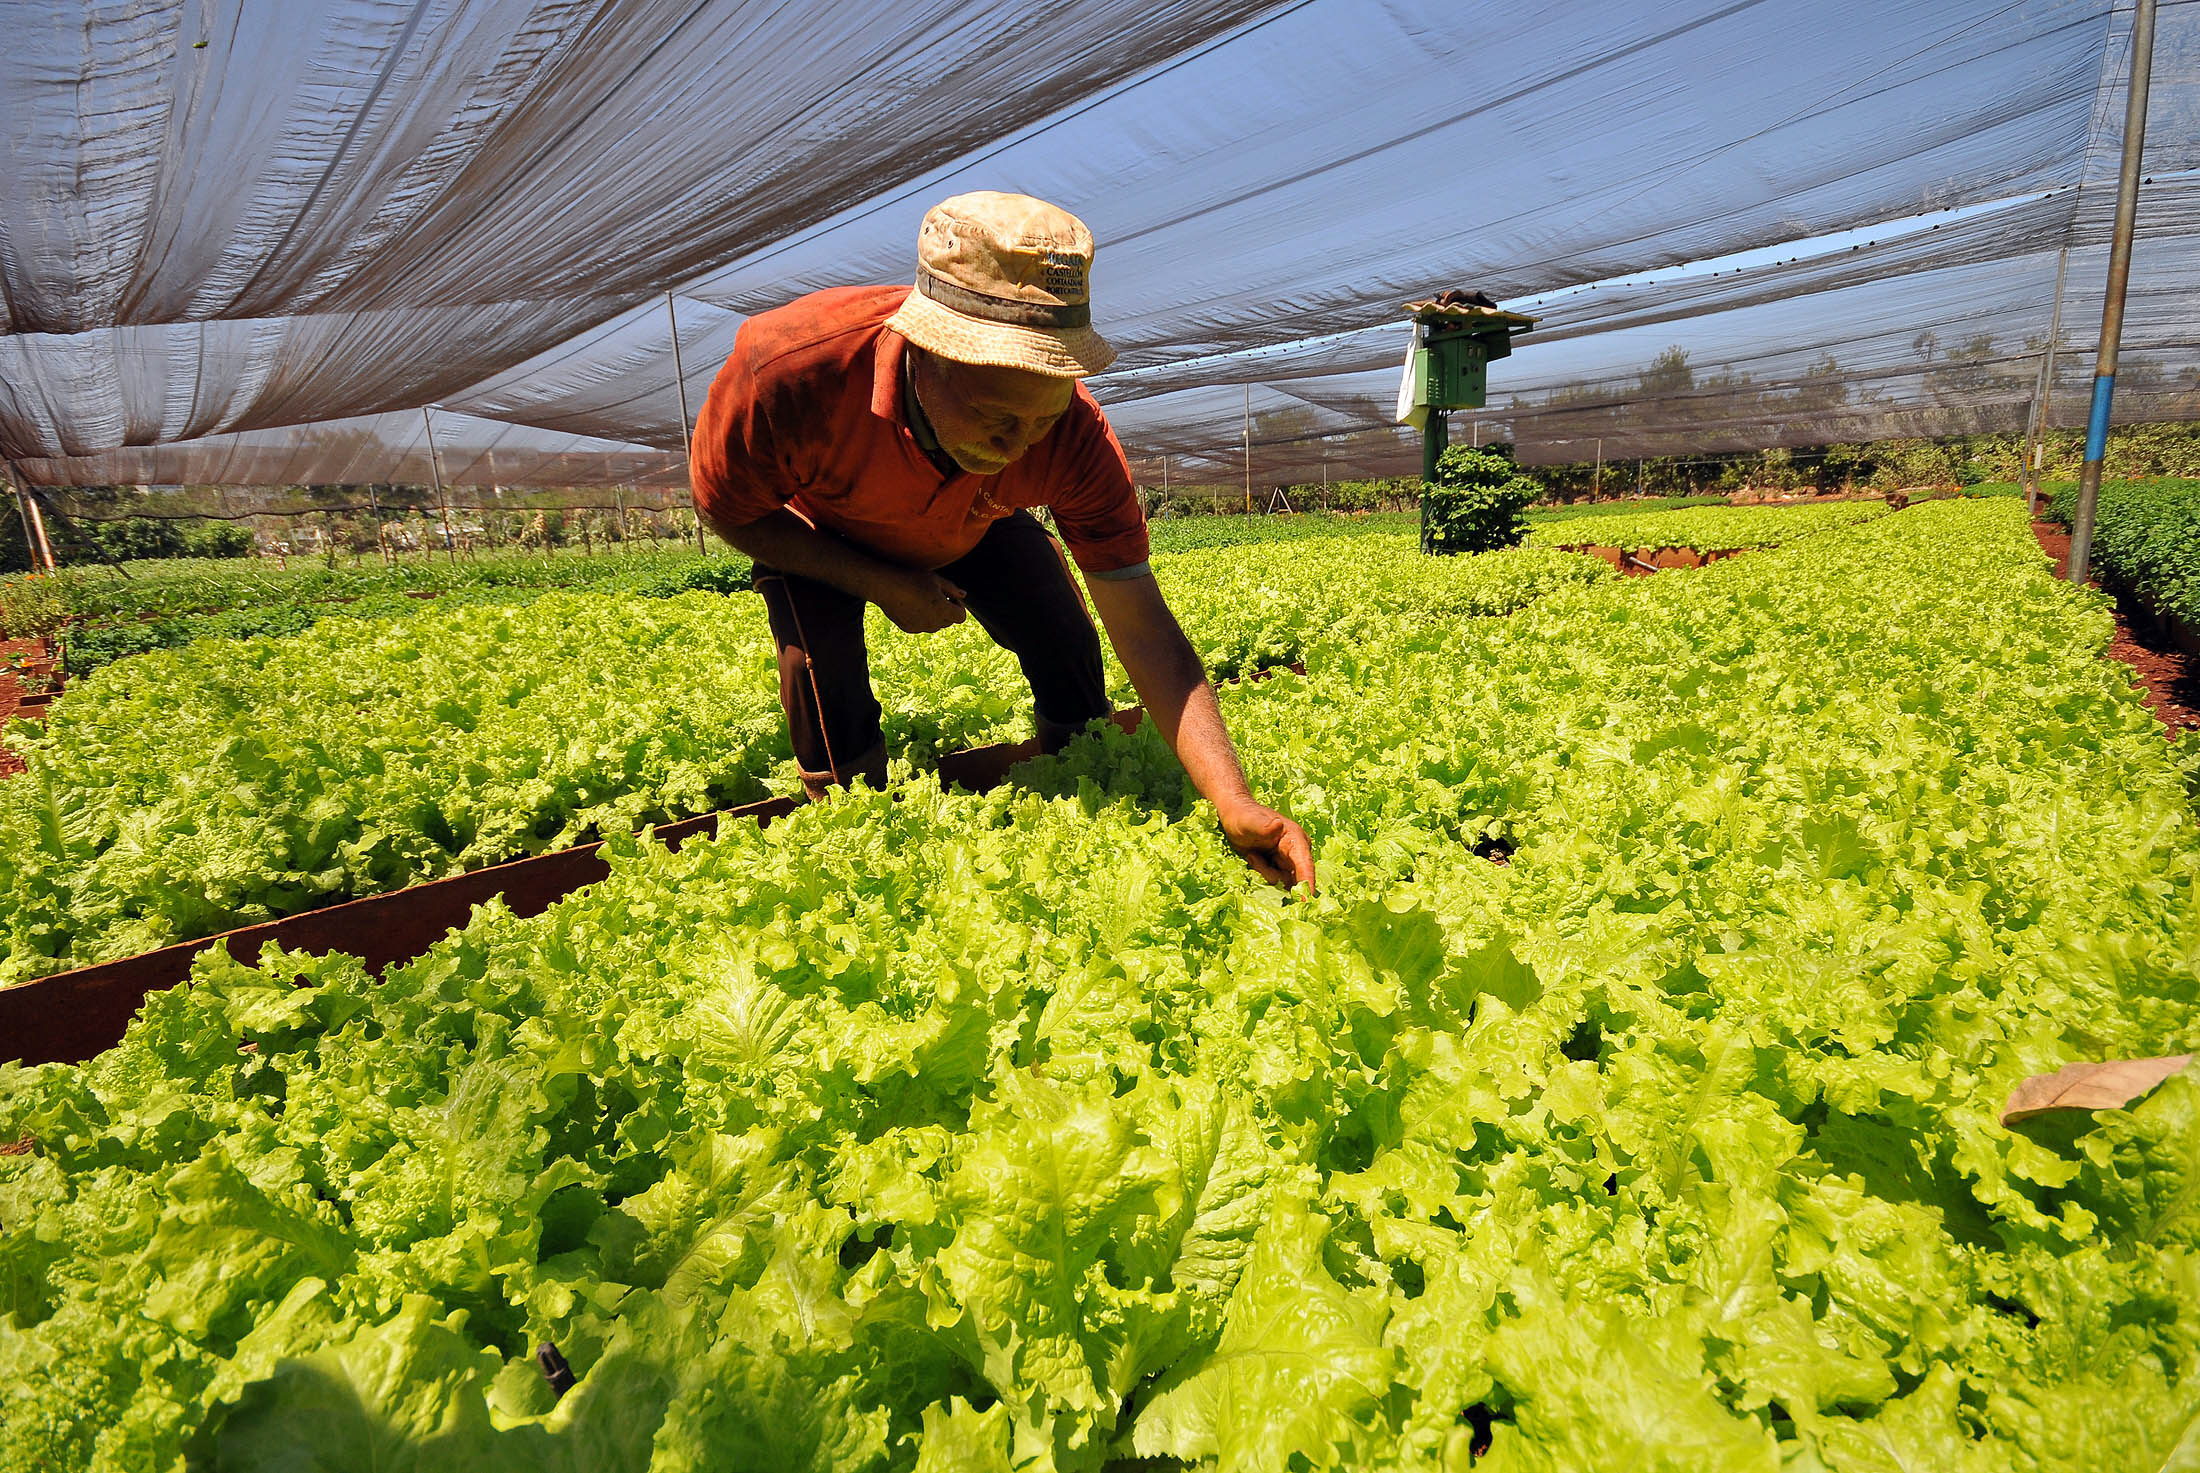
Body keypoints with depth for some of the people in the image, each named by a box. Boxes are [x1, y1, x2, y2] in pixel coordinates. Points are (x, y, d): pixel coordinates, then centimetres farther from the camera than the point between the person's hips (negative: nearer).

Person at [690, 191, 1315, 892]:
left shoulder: (1076, 437, -38)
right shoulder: (788, 368, -43)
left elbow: (1147, 631, -38)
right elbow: (729, 511, -21)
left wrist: (1235, 803, -48)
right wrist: (881, 584, -29)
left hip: (972, 526, 2)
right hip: (813, 537, -1)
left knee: (1070, 655, -10)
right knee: (828, 702, -21)